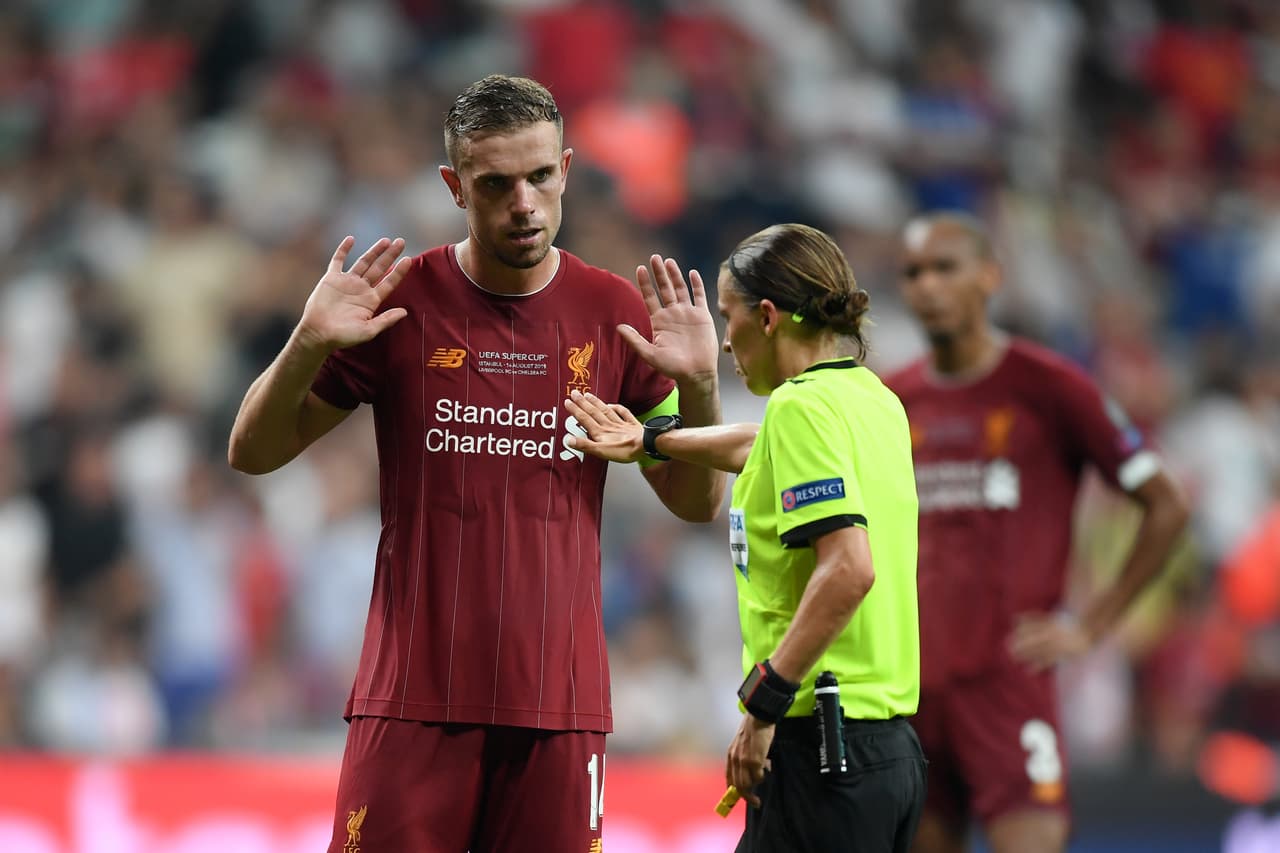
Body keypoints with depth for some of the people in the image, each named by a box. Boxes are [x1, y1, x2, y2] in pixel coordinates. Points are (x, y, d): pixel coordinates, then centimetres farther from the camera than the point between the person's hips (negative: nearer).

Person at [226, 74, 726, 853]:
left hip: (560, 701, 1)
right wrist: (310, 345, -13)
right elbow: (253, 453, 5)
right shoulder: (400, 299, 0)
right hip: (415, 696, -1)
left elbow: (696, 502, 9)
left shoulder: (615, 314, 5)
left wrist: (700, 386, -9)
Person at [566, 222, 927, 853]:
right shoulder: (875, 399, 14)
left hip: (821, 749, -9)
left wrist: (765, 703, -20)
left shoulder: (803, 404, -12)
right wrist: (652, 440, 46)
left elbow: (850, 568, -23)